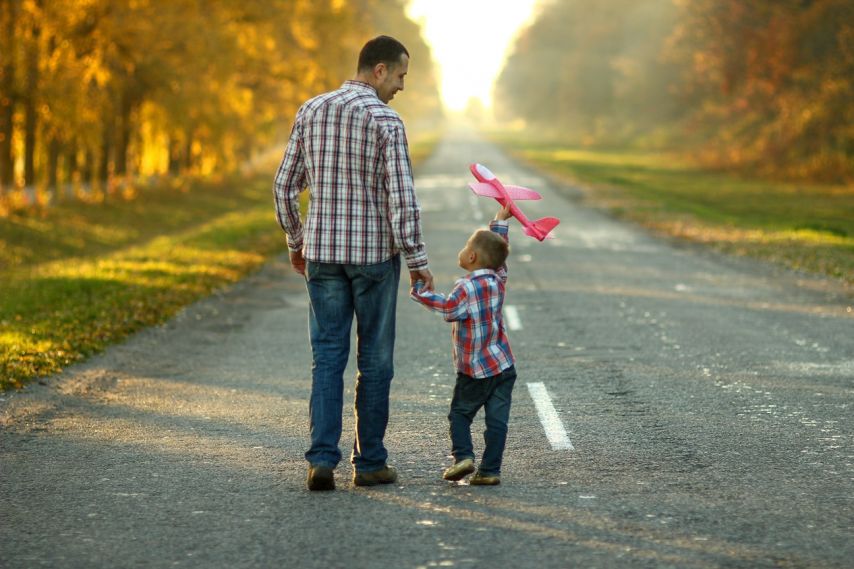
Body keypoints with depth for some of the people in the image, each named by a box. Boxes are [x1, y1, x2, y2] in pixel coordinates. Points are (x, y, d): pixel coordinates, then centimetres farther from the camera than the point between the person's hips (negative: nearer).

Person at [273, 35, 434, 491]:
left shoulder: (310, 111, 5)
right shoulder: (385, 120, -11)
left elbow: (285, 185, 8)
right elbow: (401, 196, -16)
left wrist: (295, 242, 20)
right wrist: (416, 259, -9)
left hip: (322, 252, 4)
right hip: (375, 253, -4)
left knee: (327, 358, 5)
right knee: (375, 359, 7)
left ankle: (322, 459, -5)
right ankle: (370, 462, 12)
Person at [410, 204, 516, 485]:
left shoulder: (466, 287, -16)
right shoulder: (498, 279, 4)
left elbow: (450, 309, -28)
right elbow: (499, 250, 19)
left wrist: (423, 293, -20)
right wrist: (501, 221, 28)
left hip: (473, 371, -5)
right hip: (504, 366, 5)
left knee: (459, 414, 12)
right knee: (497, 420, 3)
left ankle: (463, 455, -3)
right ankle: (490, 470, 1)